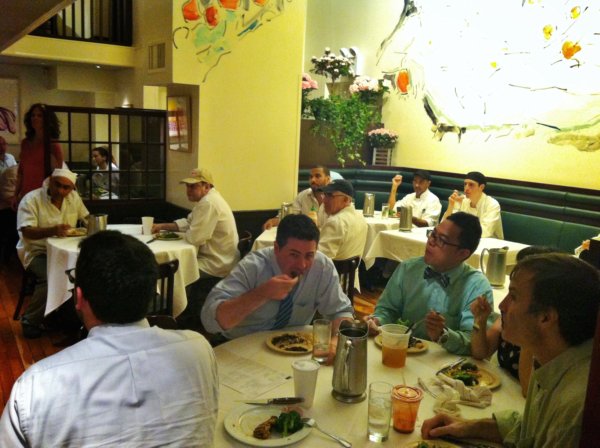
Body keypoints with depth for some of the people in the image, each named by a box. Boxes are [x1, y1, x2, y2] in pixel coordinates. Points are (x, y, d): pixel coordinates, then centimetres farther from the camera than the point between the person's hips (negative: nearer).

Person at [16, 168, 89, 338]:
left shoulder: (73, 197, 4)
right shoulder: (31, 199, -12)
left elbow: (87, 218, 15)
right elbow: (27, 232, -20)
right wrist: (53, 230, -37)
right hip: (36, 251, -5)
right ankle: (30, 321, -9)